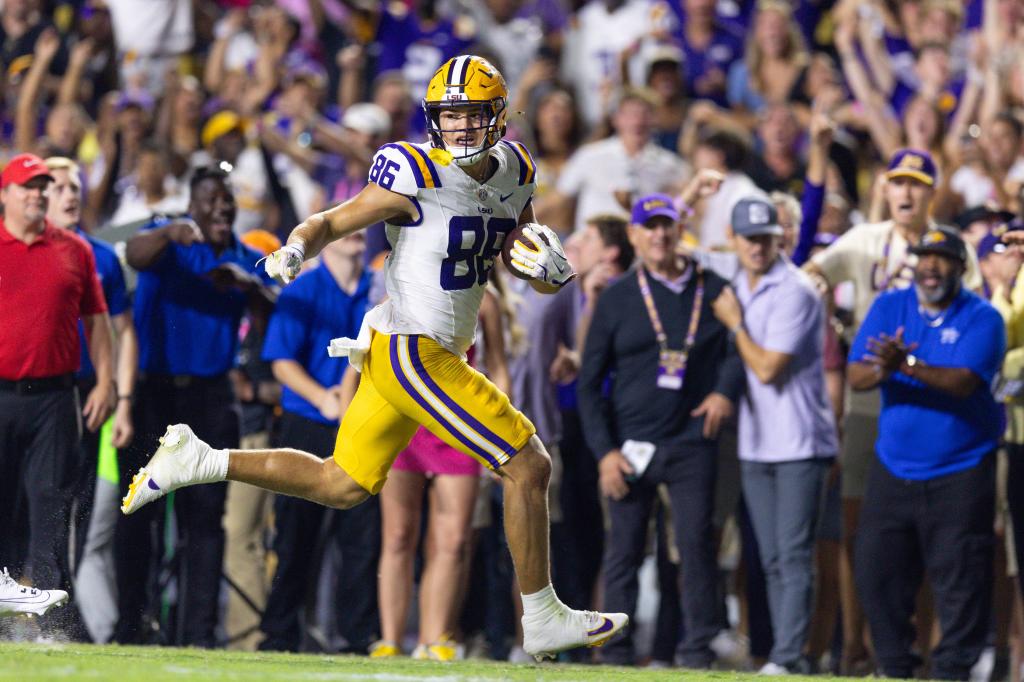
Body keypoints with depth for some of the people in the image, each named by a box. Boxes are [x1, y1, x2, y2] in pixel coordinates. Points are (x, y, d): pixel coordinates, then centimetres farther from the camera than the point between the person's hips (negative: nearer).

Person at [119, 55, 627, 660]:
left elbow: (545, 278, 16)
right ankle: (543, 621, 1)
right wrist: (293, 251, -26)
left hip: (412, 354, 9)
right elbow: (331, 223, -6)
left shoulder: (513, 176, 7)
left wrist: (552, 268, -7)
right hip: (413, 355, -9)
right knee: (529, 466, -8)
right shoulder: (417, 179, -15)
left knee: (342, 487, 17)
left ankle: (197, 461, 21)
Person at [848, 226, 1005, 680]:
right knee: (877, 572, 5)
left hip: (961, 473, -4)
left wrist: (908, 365, -35)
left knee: (960, 580, -4)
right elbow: (855, 376, -4)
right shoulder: (889, 307, 5)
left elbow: (963, 383, -21)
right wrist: (882, 368, -27)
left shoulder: (982, 318, -6)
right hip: (894, 468, 4)